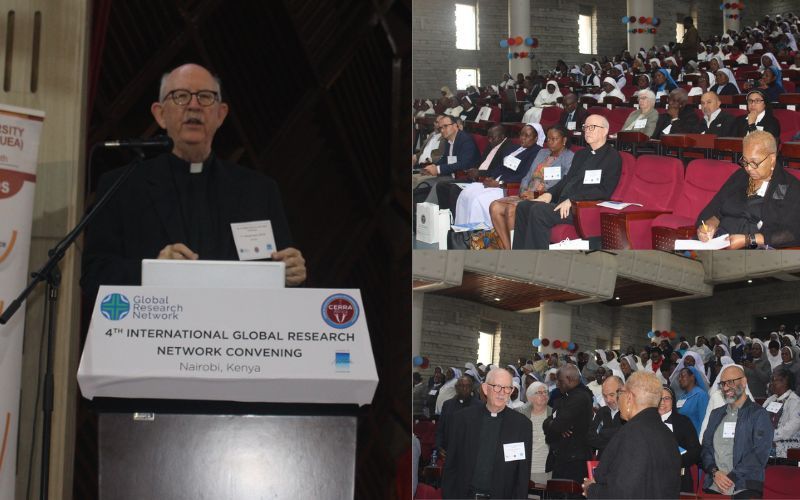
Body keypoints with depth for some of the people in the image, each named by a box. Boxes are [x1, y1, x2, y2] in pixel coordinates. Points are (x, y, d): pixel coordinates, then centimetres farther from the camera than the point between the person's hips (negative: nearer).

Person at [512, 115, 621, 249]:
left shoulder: (612, 157, -1)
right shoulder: (581, 154, 26)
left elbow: (604, 191, -12)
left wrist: (571, 200, -19)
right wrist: (549, 194, 5)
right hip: (563, 203, 9)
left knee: (538, 210, -27)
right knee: (523, 206, -6)